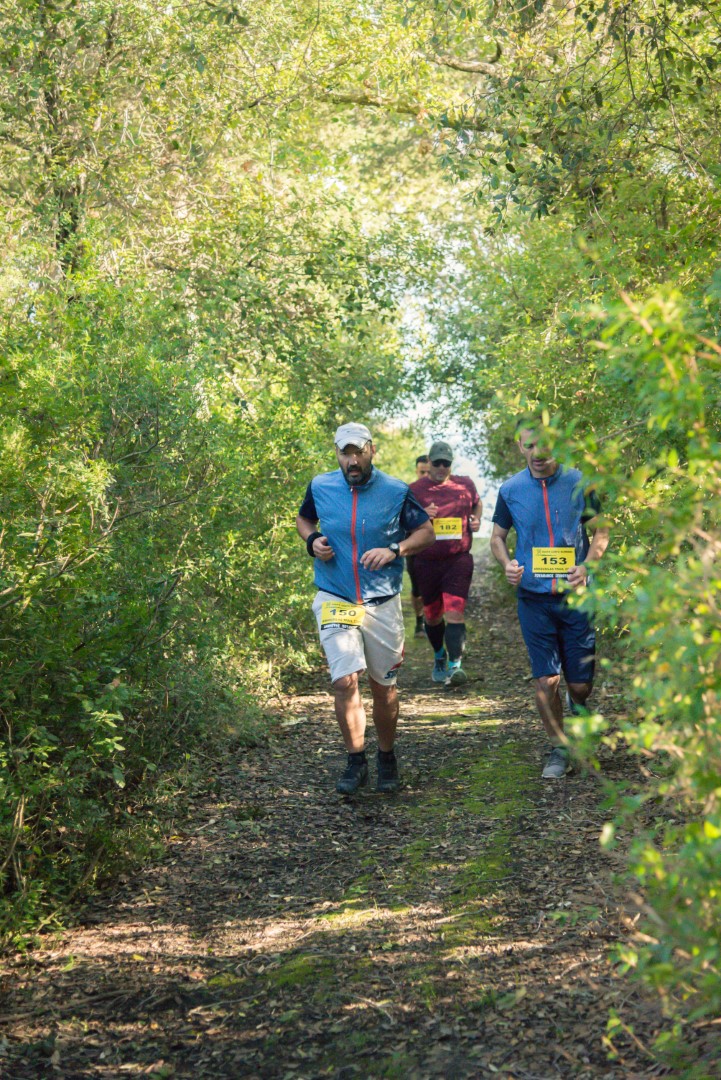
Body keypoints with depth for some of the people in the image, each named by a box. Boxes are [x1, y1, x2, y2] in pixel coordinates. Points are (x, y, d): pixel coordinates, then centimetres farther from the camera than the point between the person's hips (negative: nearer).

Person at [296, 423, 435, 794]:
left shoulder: (395, 492, -5)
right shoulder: (320, 487, -1)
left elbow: (426, 531, 4)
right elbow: (303, 519, 18)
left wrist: (394, 550, -14)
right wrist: (312, 540, -5)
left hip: (382, 603, 0)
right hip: (335, 600, 0)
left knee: (383, 686, 10)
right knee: (345, 681, -13)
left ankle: (387, 758, 29)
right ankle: (356, 762, 2)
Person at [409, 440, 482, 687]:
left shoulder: (465, 485, 6)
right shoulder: (414, 490, 1)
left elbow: (477, 504, 26)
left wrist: (476, 521, 5)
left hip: (458, 560, -1)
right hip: (426, 563, 1)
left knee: (454, 611, -16)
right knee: (432, 616, 14)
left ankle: (455, 666, -20)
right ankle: (439, 656, 40)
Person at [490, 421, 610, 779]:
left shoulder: (579, 483, -2)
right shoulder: (511, 490, 2)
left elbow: (600, 532, 5)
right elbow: (497, 537, 14)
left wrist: (586, 566, -14)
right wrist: (507, 564, -7)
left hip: (575, 597, -1)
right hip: (534, 598, 1)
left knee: (580, 684, 3)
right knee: (545, 680, -1)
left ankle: (577, 705, 39)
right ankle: (559, 749, 16)